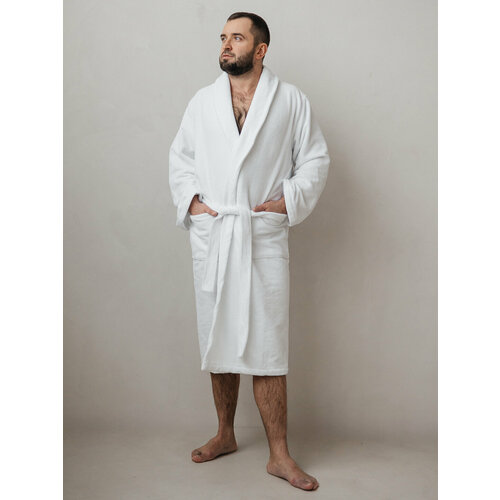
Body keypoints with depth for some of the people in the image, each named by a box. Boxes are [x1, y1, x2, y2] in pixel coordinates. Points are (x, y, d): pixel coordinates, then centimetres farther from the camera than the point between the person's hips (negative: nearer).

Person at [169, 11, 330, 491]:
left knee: (266, 345, -3)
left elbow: (315, 159, 5)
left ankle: (279, 454, 8)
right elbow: (179, 156, 17)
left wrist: (290, 200, -8)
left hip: (264, 238, -3)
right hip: (210, 236, 3)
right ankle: (225, 434, 28)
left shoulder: (291, 101, 4)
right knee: (218, 340, 11)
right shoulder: (202, 101, 12)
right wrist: (189, 198, 1)